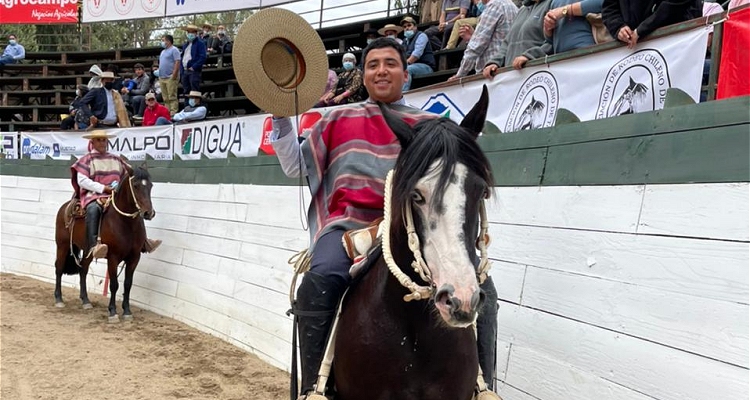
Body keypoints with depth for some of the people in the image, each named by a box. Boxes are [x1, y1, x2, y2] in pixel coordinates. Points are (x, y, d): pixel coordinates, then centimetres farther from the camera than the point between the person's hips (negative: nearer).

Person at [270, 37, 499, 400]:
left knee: (478, 287, -21)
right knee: (320, 281, -34)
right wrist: (281, 116, 9)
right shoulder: (339, 120, 20)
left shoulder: (428, 125, 18)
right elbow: (296, 168, 18)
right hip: (350, 223, 0)